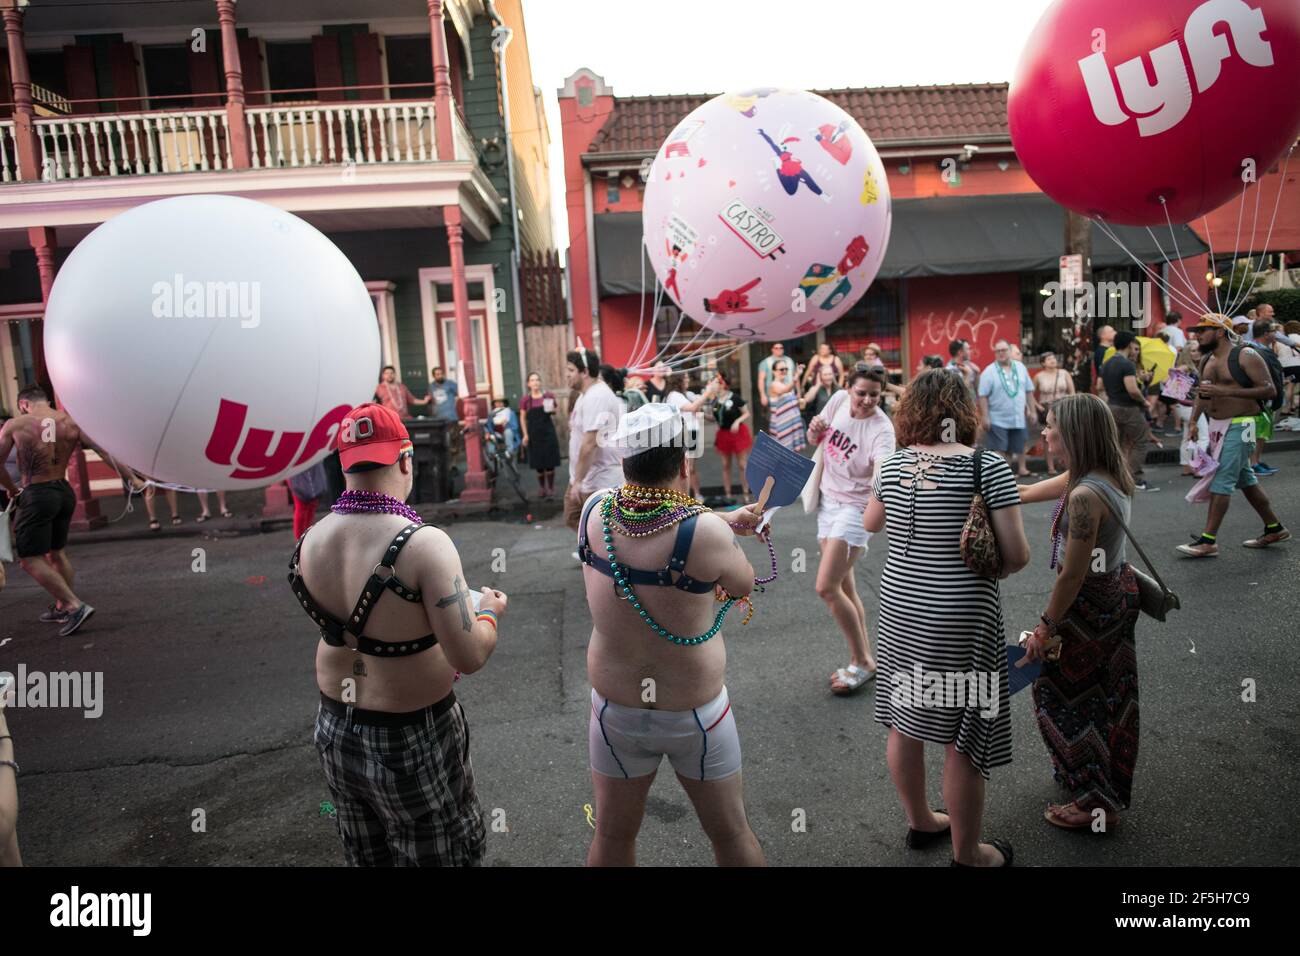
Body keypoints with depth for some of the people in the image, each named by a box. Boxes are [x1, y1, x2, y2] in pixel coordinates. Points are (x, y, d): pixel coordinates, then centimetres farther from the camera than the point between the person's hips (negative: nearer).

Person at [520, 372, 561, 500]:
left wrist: (552, 410, -12)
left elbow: (554, 413, 11)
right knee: (538, 463, 6)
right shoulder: (525, 400, -1)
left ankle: (550, 488, 7)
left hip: (548, 432, 0)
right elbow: (523, 419, 4)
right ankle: (542, 487, 21)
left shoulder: (549, 396, -1)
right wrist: (525, 434, -4)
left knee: (550, 462, -1)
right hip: (534, 434, 0)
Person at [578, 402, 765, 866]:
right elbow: (744, 586, -6)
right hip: (696, 716, -3)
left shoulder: (595, 512, -12)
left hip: (616, 710, 3)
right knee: (731, 835, 20)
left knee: (613, 837, 22)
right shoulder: (705, 532, -26)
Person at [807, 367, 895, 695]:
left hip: (854, 508, -7)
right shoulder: (839, 399, -5)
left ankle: (863, 662, 5)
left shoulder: (881, 429, -22)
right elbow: (815, 440, 10)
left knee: (826, 588, -13)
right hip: (828, 501, 7)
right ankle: (863, 660, 26)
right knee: (845, 587, 13)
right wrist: (814, 430, -13)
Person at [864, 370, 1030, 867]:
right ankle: (966, 854, 26)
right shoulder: (988, 466, -14)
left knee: (905, 723, 20)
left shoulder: (892, 464, 0)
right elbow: (1017, 555, -13)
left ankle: (920, 822, 41)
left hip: (898, 607, 5)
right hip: (961, 617, -5)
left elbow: (870, 524, 18)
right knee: (963, 738, 9)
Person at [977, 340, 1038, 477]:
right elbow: (983, 396, -11)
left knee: (1019, 446, 14)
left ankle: (1021, 468, 27)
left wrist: (1033, 410, 10)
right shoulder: (989, 371, -8)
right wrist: (984, 416, -16)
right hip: (998, 419, -5)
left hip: (1018, 418, 5)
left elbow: (1029, 391, 12)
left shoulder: (1020, 367, 7)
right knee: (999, 450, -5)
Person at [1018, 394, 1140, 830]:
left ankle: (1096, 802, 24)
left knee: (1060, 695, 8)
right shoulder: (1109, 475, 0)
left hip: (1091, 606, -9)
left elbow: (1072, 575, -26)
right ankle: (1111, 786, 46)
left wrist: (1045, 629, -16)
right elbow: (1028, 492, 8)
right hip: (1118, 594, 9)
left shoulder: (1084, 495, -30)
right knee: (1106, 694, 24)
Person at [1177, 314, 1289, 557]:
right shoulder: (1207, 360, 11)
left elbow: (1269, 390, -17)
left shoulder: (1245, 356, -12)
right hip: (1216, 426, 8)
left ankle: (1209, 541, -10)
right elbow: (1202, 393, 22)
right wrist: (1194, 421, 11)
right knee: (1245, 479, 16)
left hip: (1239, 426, -8)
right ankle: (1274, 529, 30)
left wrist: (1227, 391, -25)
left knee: (1221, 480, -12)